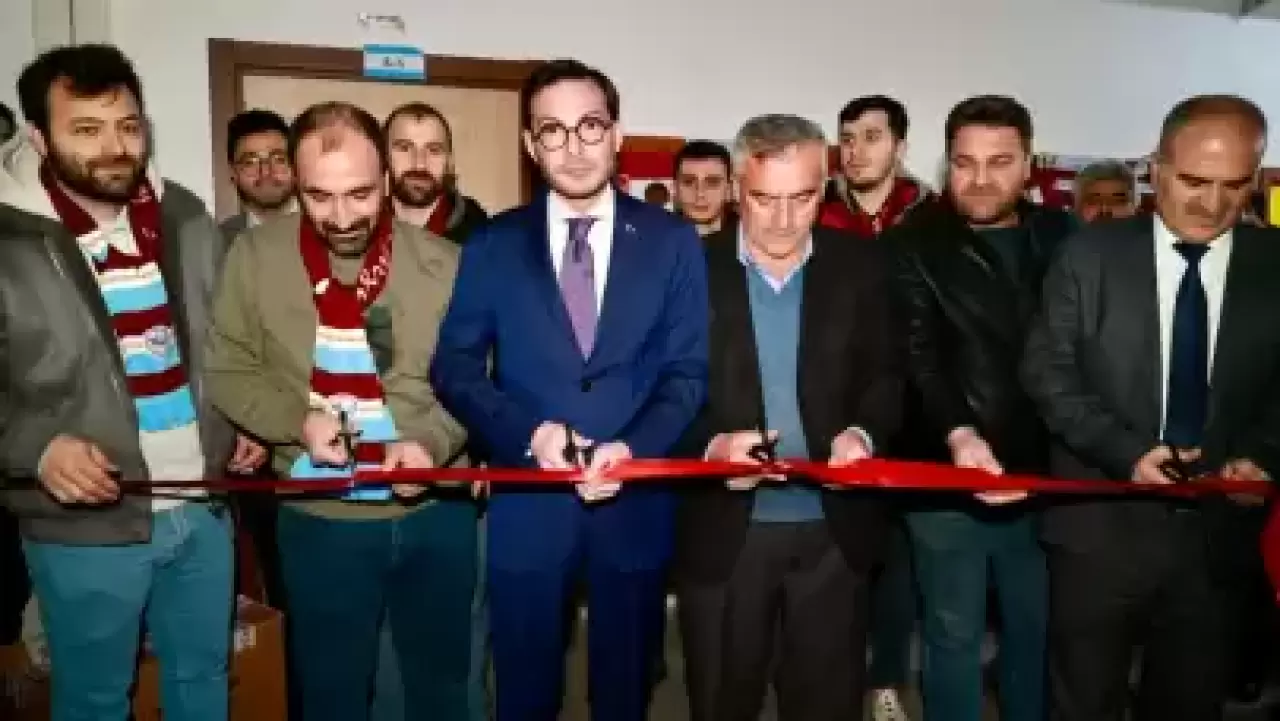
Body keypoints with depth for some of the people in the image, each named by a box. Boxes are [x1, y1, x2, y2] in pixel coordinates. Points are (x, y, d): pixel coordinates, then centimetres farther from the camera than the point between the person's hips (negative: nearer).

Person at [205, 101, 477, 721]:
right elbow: (227, 371, 1)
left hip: (437, 514, 1)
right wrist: (297, 420, -16)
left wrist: (433, 442, -20)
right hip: (319, 521, 0)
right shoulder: (254, 255, -6)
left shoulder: (444, 263, -8)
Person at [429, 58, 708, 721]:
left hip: (636, 501, 0)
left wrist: (634, 448, -18)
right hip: (527, 503, 0)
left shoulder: (672, 240, 1)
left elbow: (688, 370, -2)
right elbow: (454, 367, 0)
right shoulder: (493, 246, 2)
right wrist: (528, 431, -15)